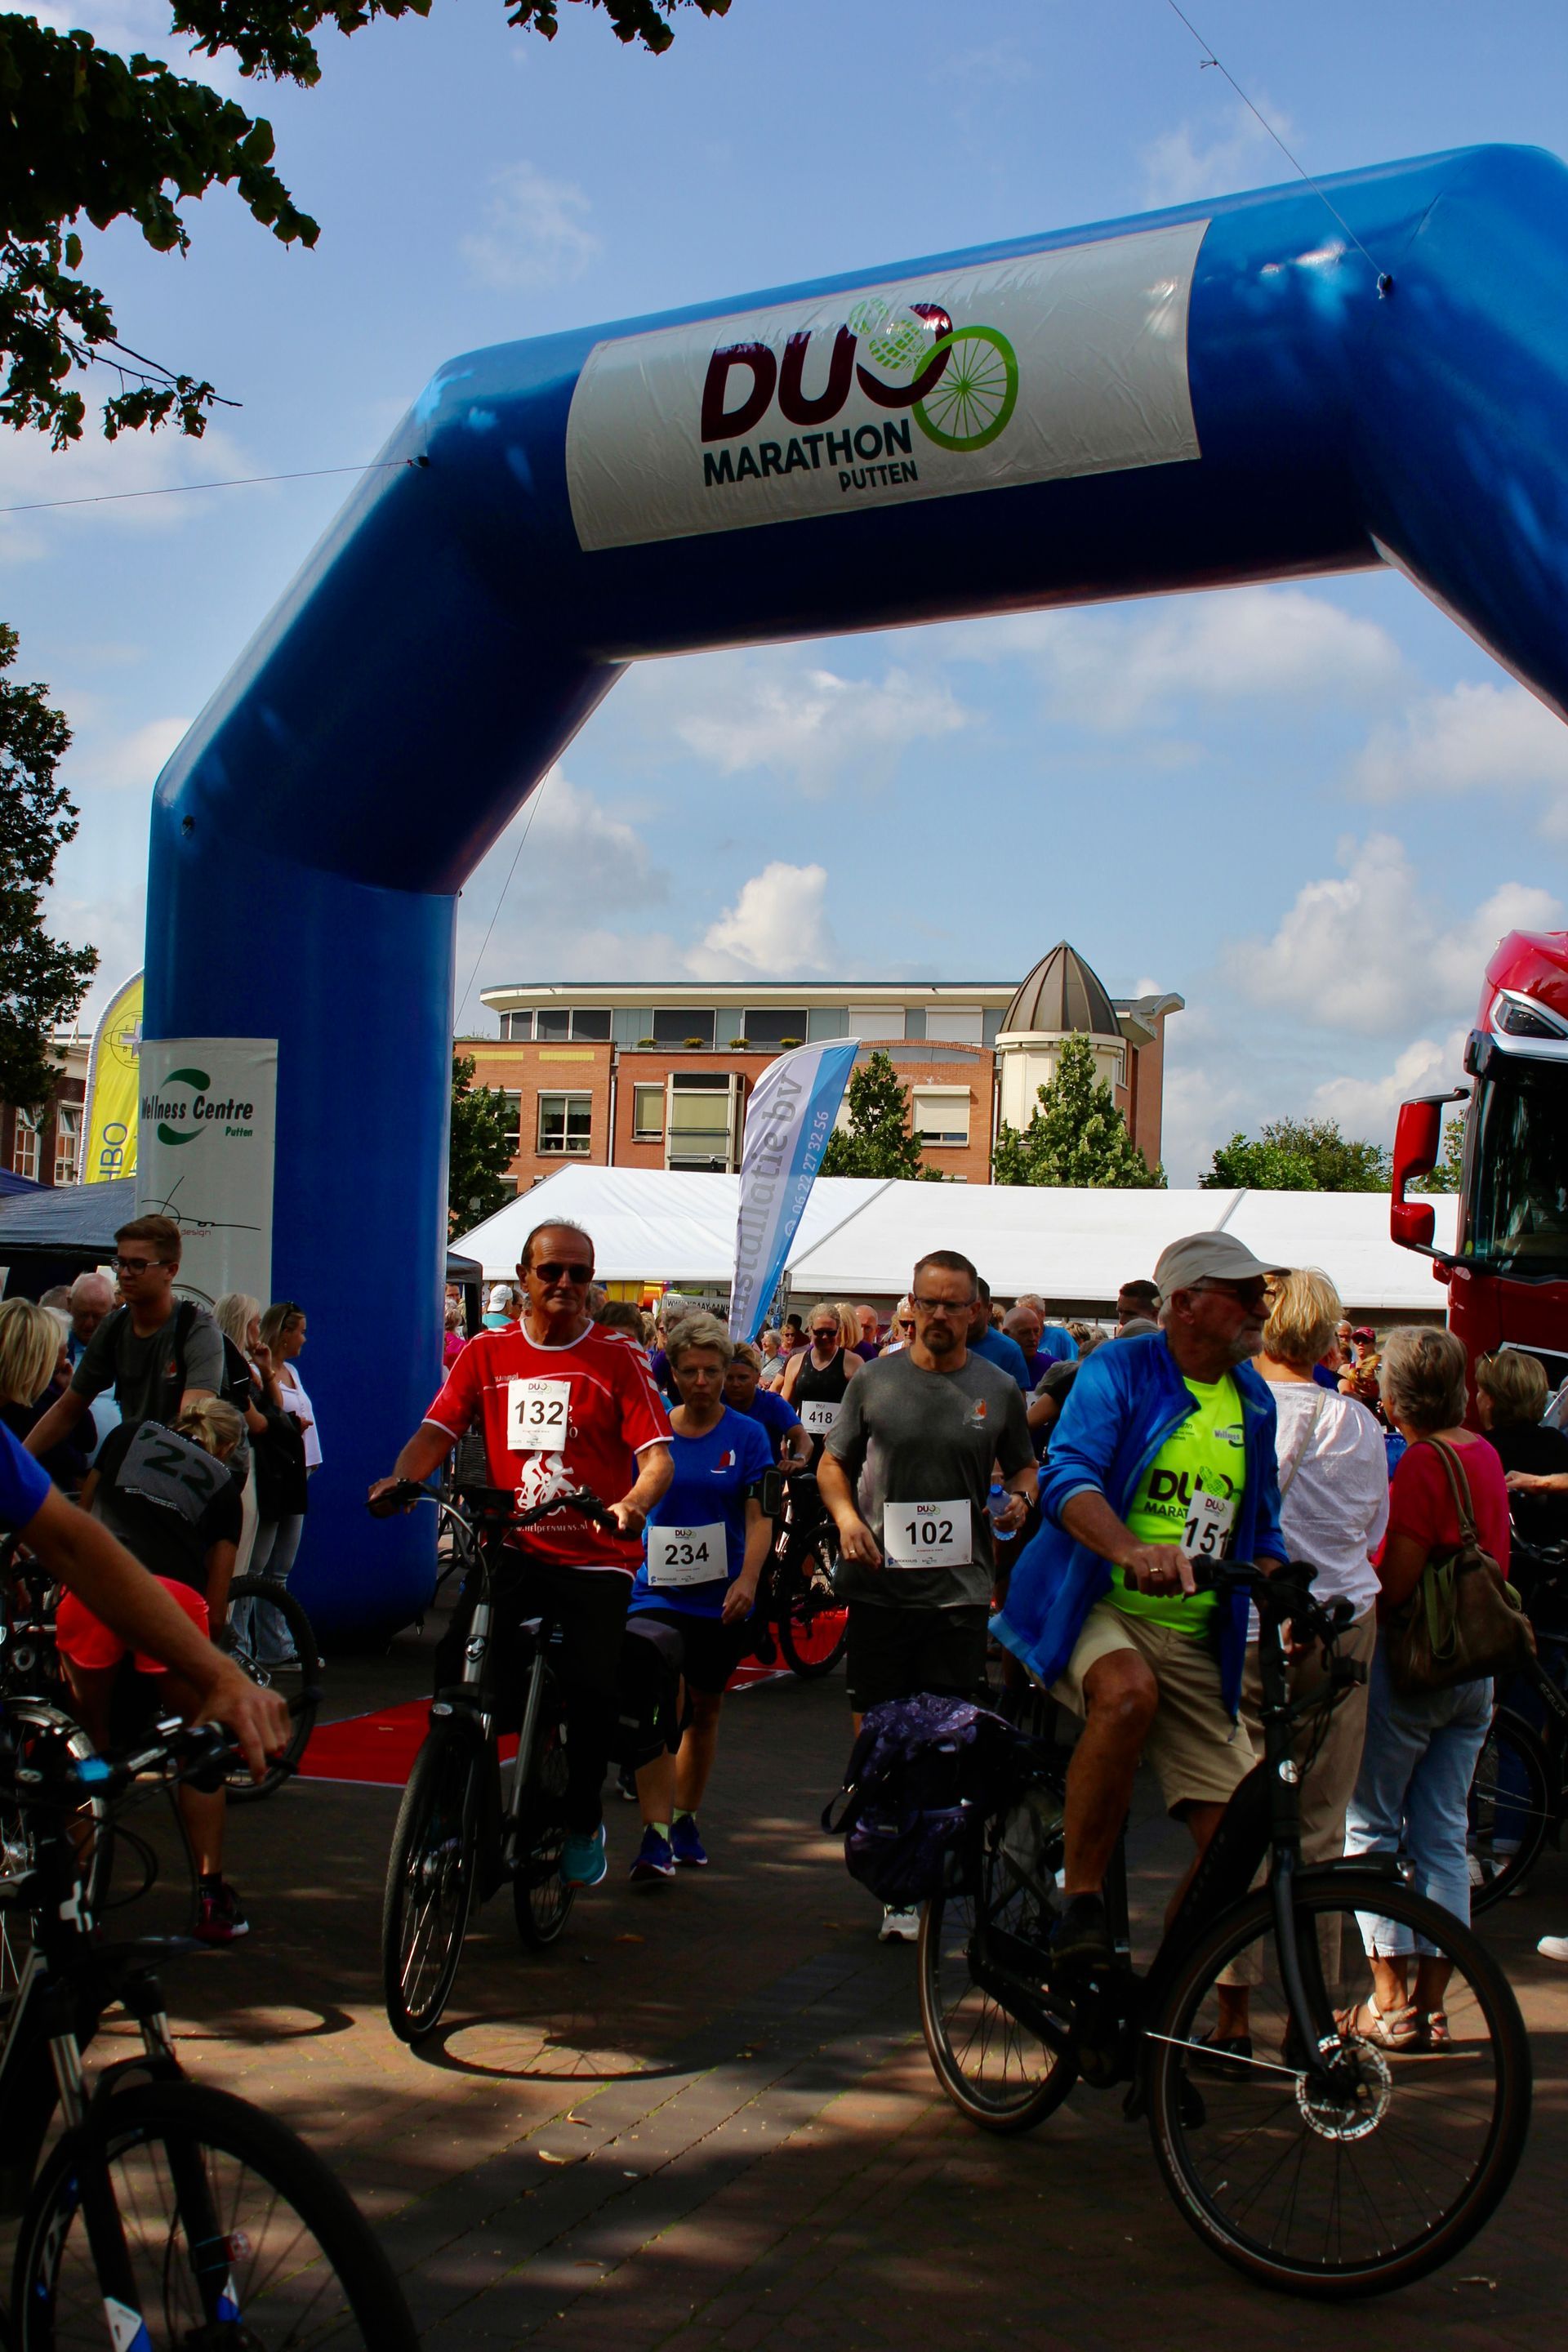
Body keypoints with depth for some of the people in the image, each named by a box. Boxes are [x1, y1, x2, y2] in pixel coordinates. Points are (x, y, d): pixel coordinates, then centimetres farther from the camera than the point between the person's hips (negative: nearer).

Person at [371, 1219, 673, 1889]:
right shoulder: (487, 1353, 9)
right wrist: (400, 1480, -17)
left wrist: (633, 1504, -27)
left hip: (594, 1559, -2)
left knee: (590, 1690, -13)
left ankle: (582, 1822, 13)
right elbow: (437, 1431, 3)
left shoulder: (619, 1358, 2)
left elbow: (656, 1456, -6)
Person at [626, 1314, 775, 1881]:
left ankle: (685, 1820, 32)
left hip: (720, 1596, 1)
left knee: (704, 1709, 15)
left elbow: (759, 1517, -6)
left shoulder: (747, 1436, -1)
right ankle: (655, 1837, -19)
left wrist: (747, 1579, -21)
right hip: (657, 1589, -1)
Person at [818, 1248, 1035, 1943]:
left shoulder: (999, 1389, 5)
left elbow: (1022, 1465, 18)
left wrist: (1018, 1500, -4)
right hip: (879, 1583, 0)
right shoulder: (875, 1381, 4)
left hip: (958, 1590, 0)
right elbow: (832, 1463, 12)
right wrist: (845, 1515, -7)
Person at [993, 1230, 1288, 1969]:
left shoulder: (1254, 1401, 11)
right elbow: (1067, 1477, -22)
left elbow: (1262, 1528, 20)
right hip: (1095, 1609, -5)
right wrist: (1130, 1549, -41)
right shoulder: (1119, 1370, -7)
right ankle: (1080, 1902, -23)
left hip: (1193, 1638, 6)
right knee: (1128, 1692, -39)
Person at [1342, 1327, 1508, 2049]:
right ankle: (1431, 2004, 15)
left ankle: (1389, 2002, 3)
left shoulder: (1421, 1463, -18)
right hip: (1475, 1667, 8)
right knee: (1444, 1839, 11)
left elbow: (1394, 1583, -21)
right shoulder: (1484, 1455, 7)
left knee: (1369, 1828, 3)